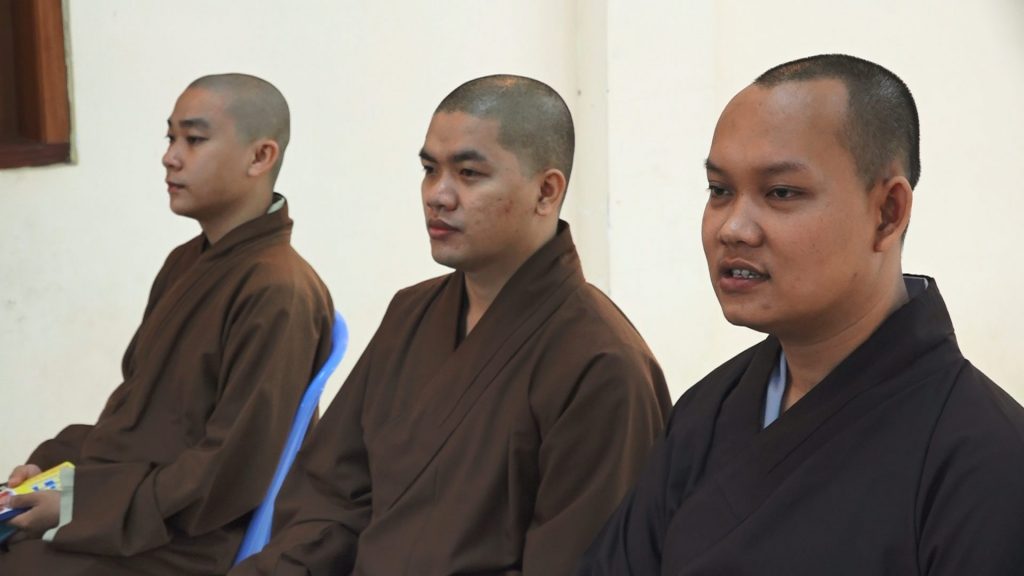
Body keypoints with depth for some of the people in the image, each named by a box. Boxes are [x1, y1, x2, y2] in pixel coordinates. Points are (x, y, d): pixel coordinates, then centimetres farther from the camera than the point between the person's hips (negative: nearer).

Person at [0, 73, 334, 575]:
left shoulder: (278, 293, -16)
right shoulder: (186, 264, 13)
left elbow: (228, 475, -18)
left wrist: (79, 504, -15)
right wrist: (51, 465, 1)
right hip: (115, 505, 8)